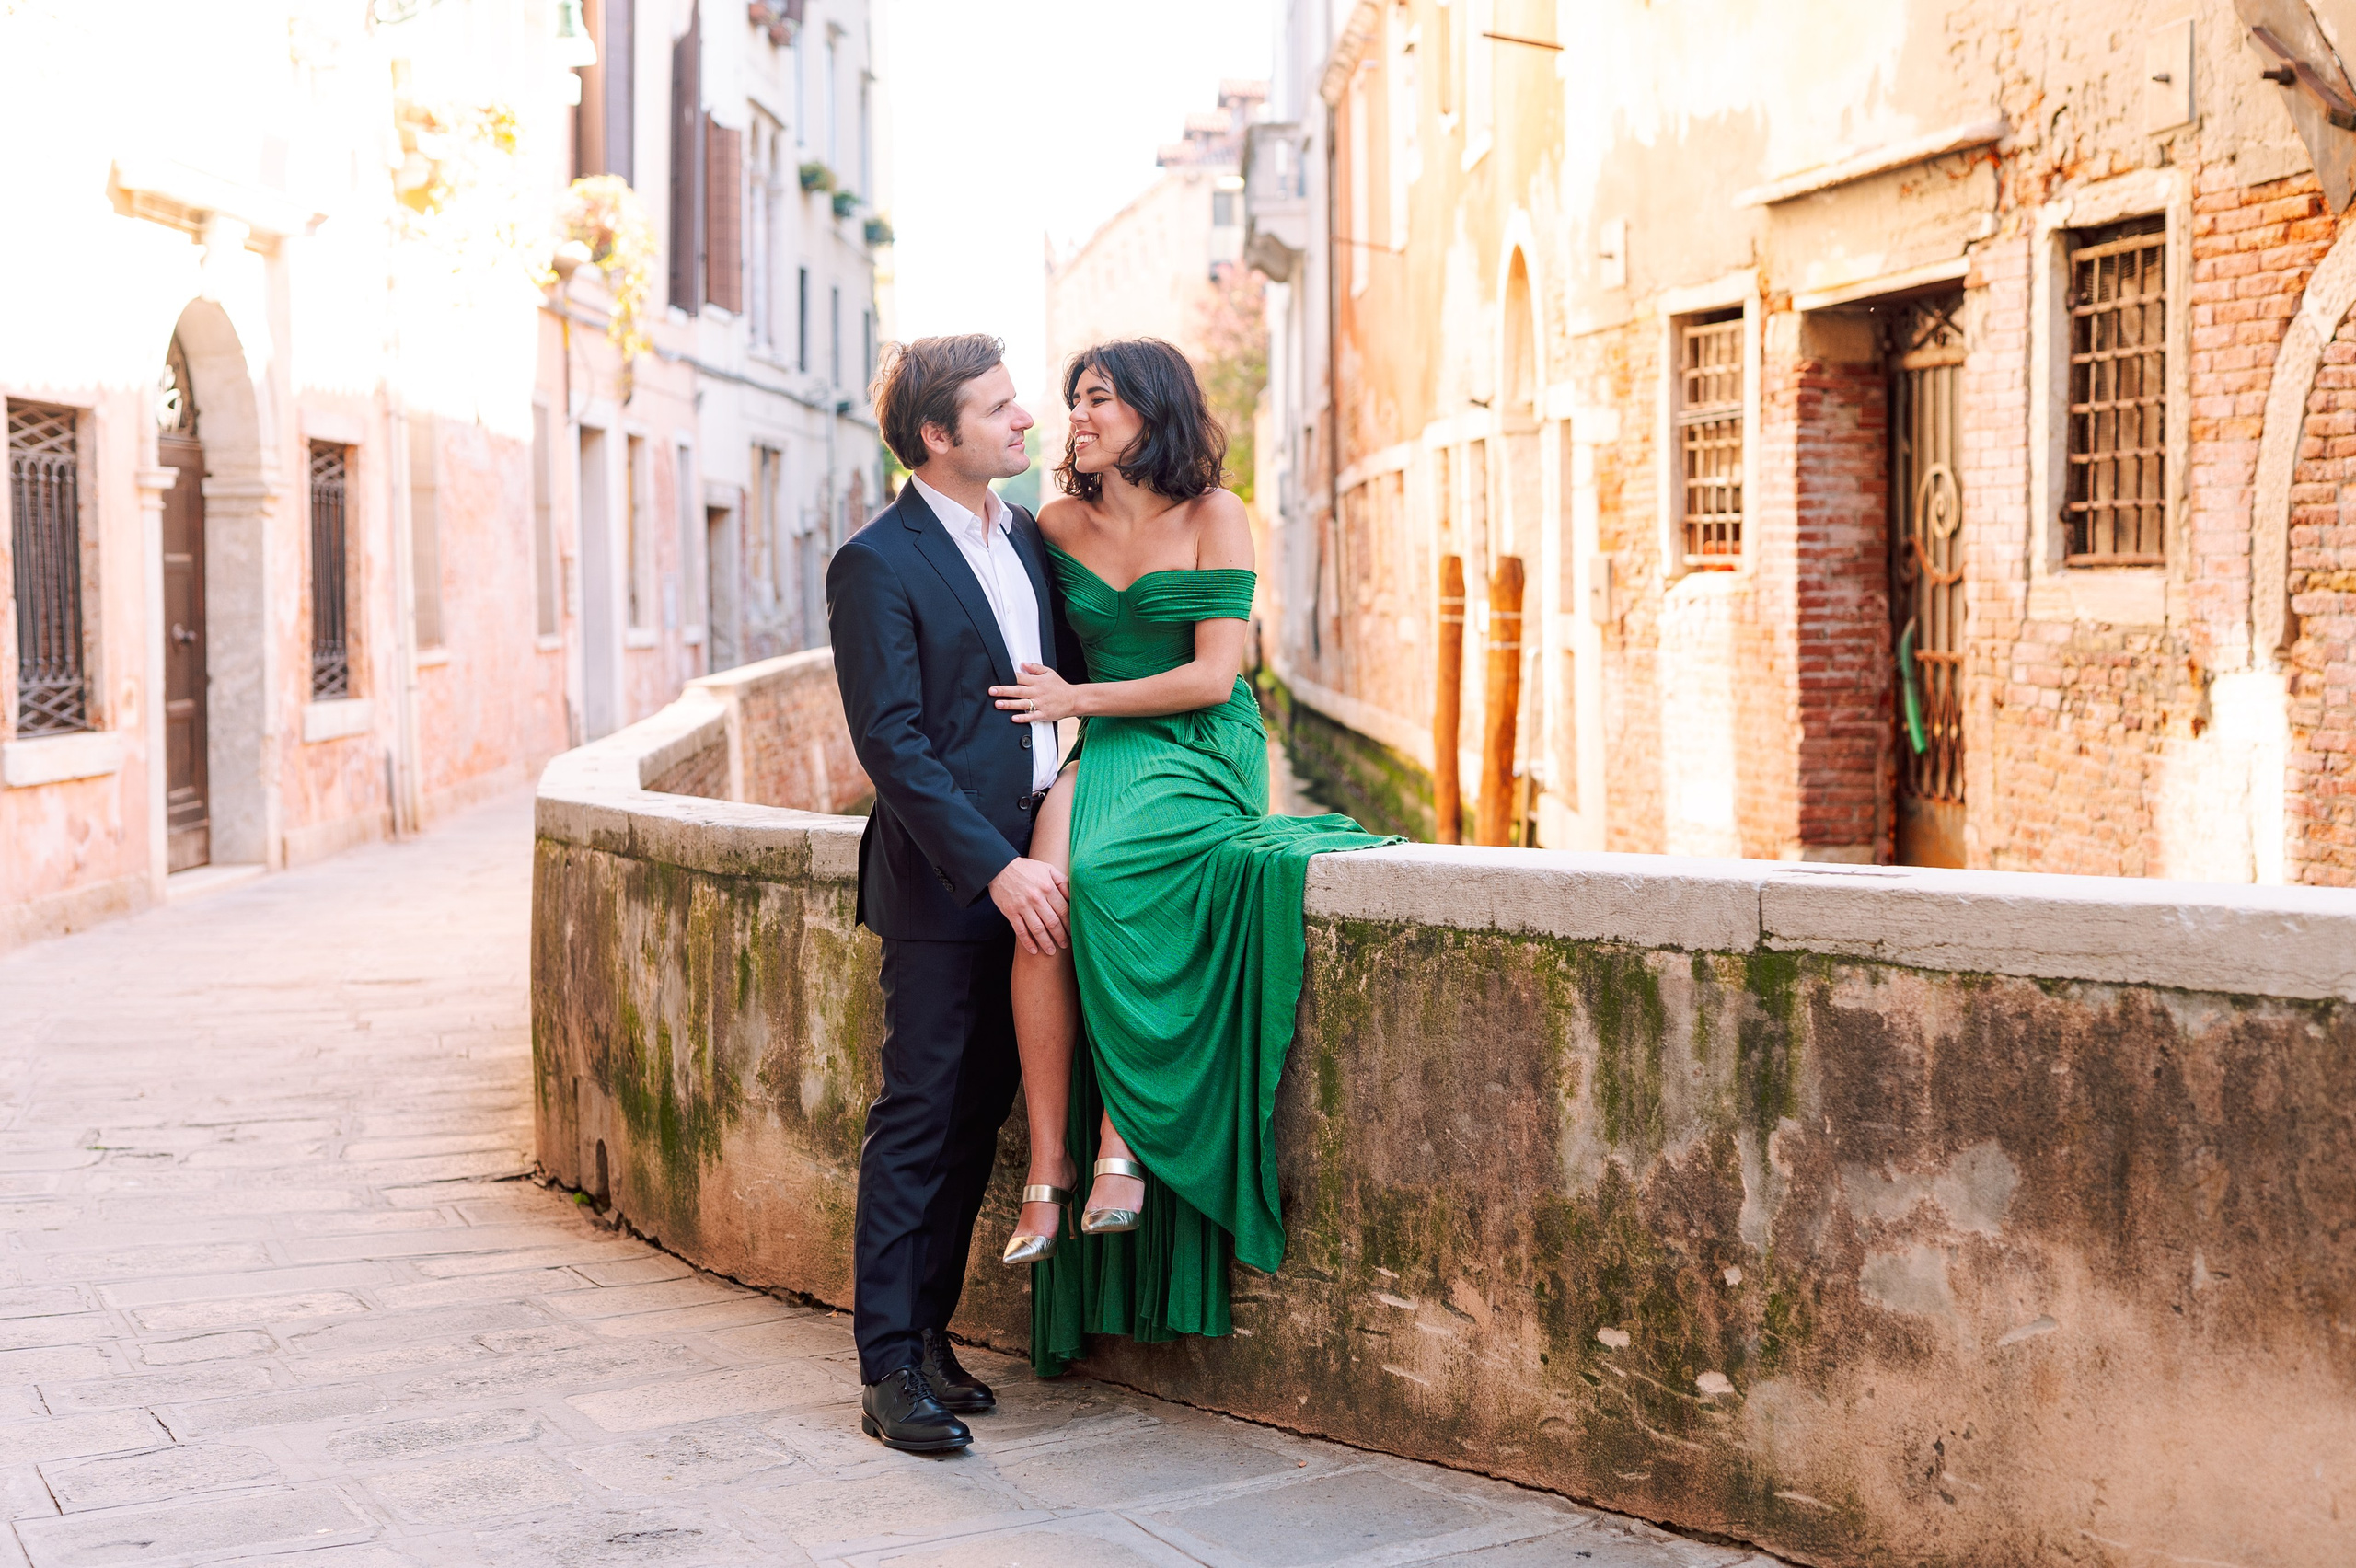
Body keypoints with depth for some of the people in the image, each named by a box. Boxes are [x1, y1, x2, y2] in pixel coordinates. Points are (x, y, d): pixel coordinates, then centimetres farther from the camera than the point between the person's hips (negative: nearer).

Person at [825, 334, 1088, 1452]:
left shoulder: (1024, 537, 13)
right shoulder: (877, 564, -11)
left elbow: (1079, 664, 28)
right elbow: (892, 743, -17)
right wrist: (996, 868, -21)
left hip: (1022, 869, 7)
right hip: (942, 884, -7)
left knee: (975, 1117, 12)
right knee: (917, 1119, -3)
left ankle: (928, 1331, 22)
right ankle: (889, 1369, 4)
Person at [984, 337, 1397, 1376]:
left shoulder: (1212, 518, -3)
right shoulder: (1059, 525, 11)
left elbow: (1213, 676, -9)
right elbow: (1042, 659, 25)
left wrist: (1079, 699, -8)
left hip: (1200, 754, -4)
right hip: (1100, 755, 4)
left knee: (1104, 878, -35)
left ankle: (1124, 1140, -27)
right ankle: (1048, 1162, -27)